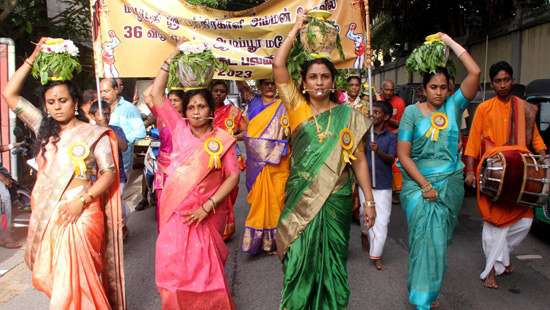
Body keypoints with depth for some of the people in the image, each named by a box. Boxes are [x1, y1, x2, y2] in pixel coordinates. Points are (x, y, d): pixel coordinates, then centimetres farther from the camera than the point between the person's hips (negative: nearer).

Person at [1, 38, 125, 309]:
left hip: (80, 214, -5)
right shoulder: (44, 128, 9)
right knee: (52, 278, 14)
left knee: (75, 282, -3)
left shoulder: (94, 133, -5)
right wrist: (32, 58, 2)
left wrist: (81, 201, -19)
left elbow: (109, 173, -8)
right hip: (46, 214, 5)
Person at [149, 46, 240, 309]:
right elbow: (156, 94, -2)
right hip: (176, 212, 2)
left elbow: (233, 176, -8)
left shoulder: (222, 139, -5)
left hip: (207, 213, -1)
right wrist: (171, 58, -5)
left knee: (206, 270, 11)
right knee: (174, 269, 8)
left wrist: (207, 207, -15)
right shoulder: (179, 129, 0)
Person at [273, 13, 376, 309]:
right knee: (299, 258, 6)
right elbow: (278, 64, -5)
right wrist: (296, 28, 4)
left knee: (331, 259, 10)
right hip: (300, 198, 0)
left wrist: (369, 200, -2)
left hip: (335, 199, 0)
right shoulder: (297, 108, 2)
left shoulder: (348, 116, 2)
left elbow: (359, 160, 2)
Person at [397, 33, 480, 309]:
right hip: (418, 183, -3)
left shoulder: (453, 106, 4)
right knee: (427, 236, -10)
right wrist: (424, 184, -13)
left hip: (450, 184, 3)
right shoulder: (412, 112, -3)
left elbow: (475, 72, -8)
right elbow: (403, 154, -6)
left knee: (440, 238, 11)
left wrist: (450, 42, -2)